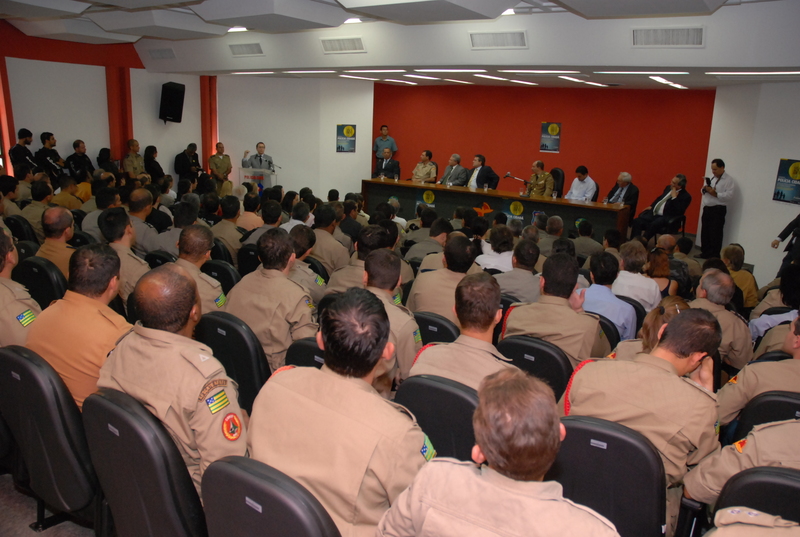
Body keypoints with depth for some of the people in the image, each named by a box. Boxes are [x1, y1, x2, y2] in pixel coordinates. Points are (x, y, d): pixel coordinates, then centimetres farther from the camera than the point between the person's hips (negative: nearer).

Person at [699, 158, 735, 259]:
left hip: (718, 210, -7)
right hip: (706, 209, 7)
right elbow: (703, 191, 22)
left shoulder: (729, 180, -6)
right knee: (704, 232, 12)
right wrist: (704, 189, 0)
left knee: (715, 234, -4)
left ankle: (714, 256, 3)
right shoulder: (711, 178, 15)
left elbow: (729, 196, -17)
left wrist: (715, 194, -22)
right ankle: (705, 253, 23)